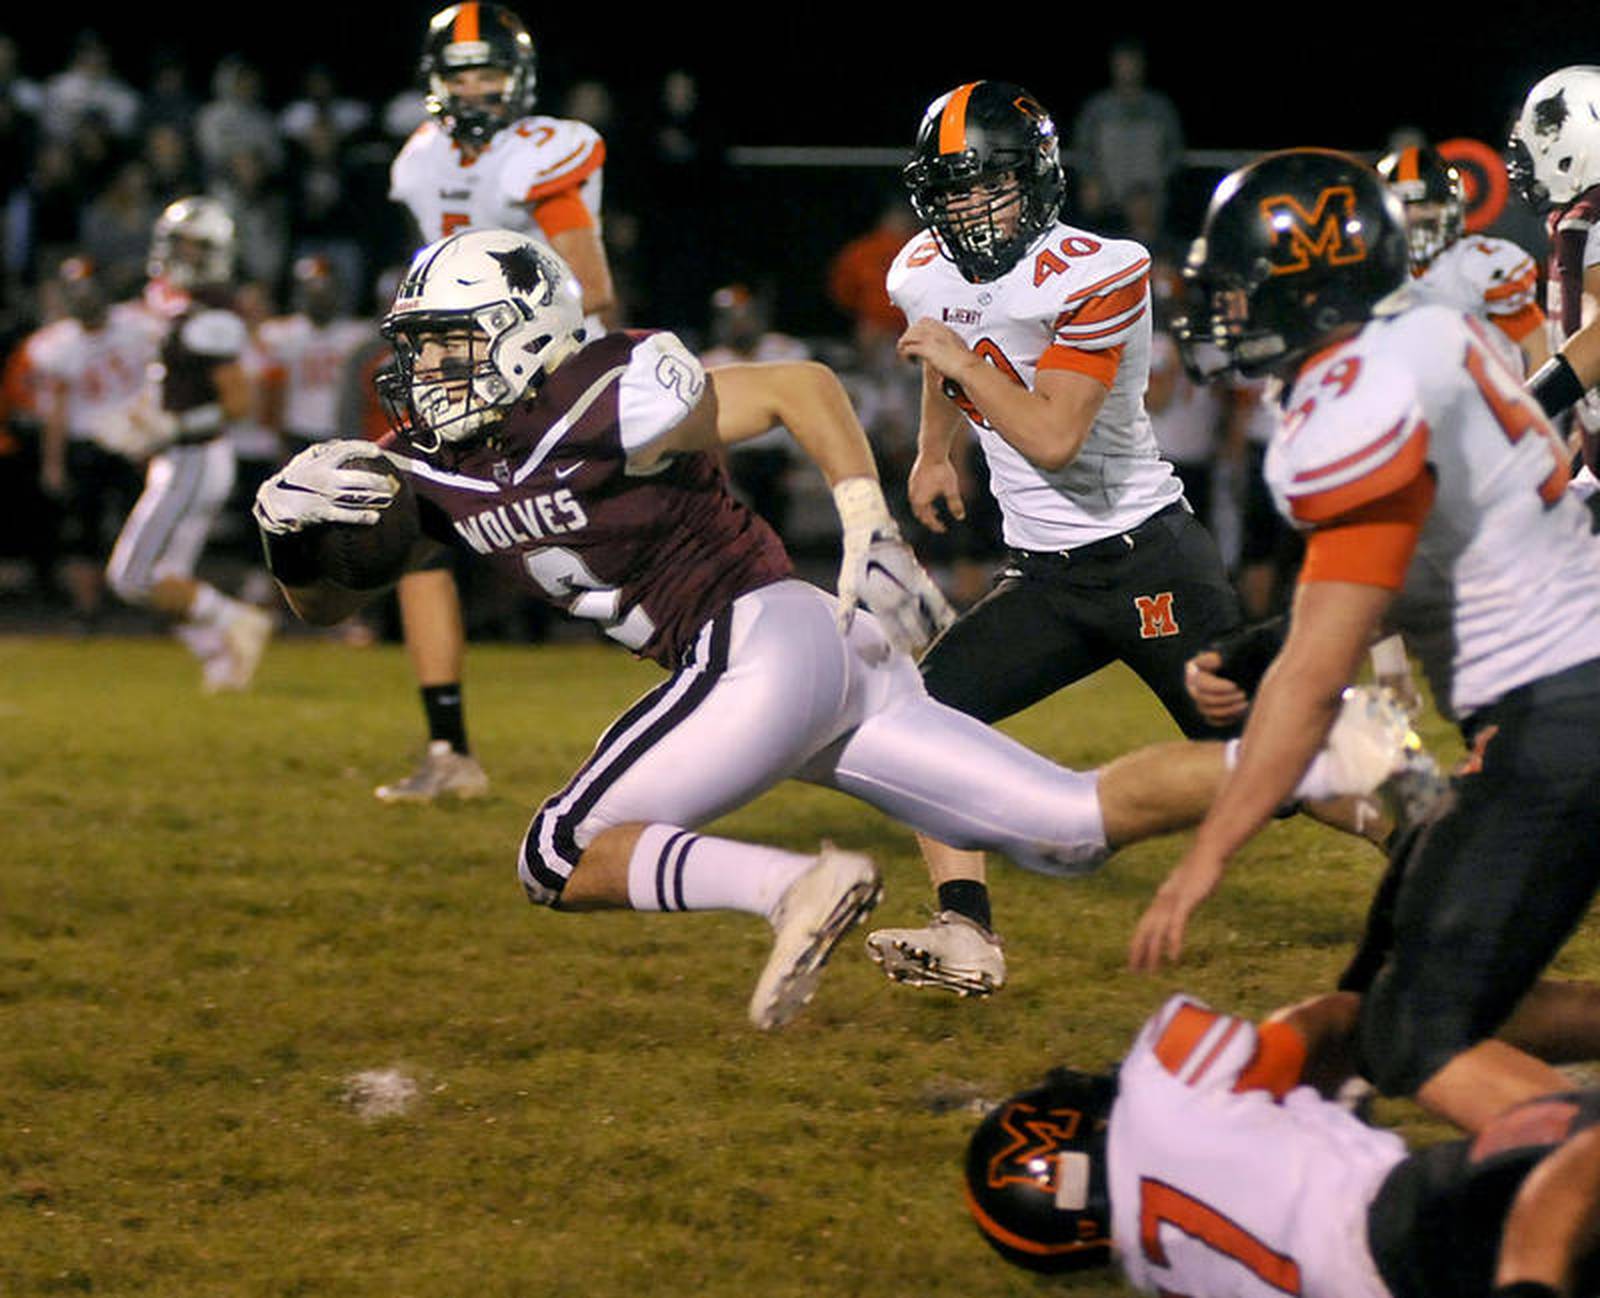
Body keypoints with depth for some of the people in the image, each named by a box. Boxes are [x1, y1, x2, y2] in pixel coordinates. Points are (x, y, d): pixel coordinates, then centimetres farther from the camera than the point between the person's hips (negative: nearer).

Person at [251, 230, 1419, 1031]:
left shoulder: (603, 407, -14)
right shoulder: (430, 467, 10)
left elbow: (800, 385, -10)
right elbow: (328, 604, 17)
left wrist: (872, 531, -16)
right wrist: (291, 525, -4)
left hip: (766, 639, -9)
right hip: (795, 675, 9)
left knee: (562, 859, -11)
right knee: (1074, 826, 4)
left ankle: (796, 887, -19)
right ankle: (1331, 763, 4)